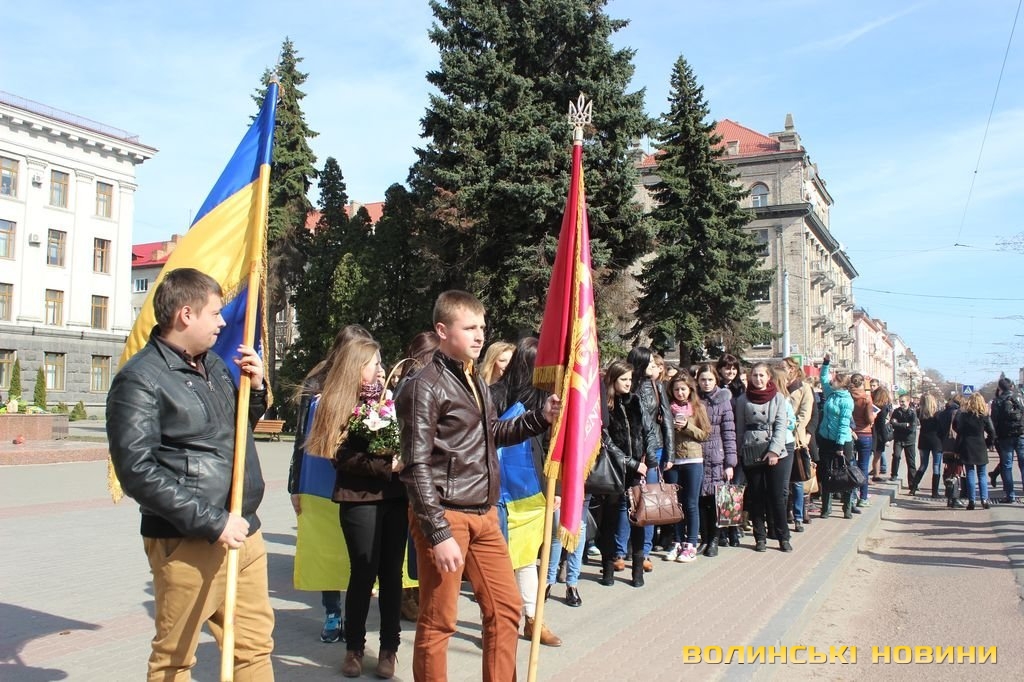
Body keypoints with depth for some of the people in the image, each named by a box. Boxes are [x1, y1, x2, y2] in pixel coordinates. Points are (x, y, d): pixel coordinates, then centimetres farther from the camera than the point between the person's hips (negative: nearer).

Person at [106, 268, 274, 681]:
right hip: (188, 541, -7)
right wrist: (212, 522, -20)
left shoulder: (214, 364, 13)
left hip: (244, 531, 7)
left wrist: (254, 388, 5)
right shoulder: (140, 379, -12)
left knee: (255, 646, 14)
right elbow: (138, 471, -19)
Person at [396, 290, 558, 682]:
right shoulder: (425, 386, -12)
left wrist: (540, 419, 11)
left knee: (506, 606, 14)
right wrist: (438, 533, -19)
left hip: (484, 514, 8)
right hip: (446, 516, -8)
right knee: (438, 621, 4)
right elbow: (416, 467, -16)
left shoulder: (474, 381, 13)